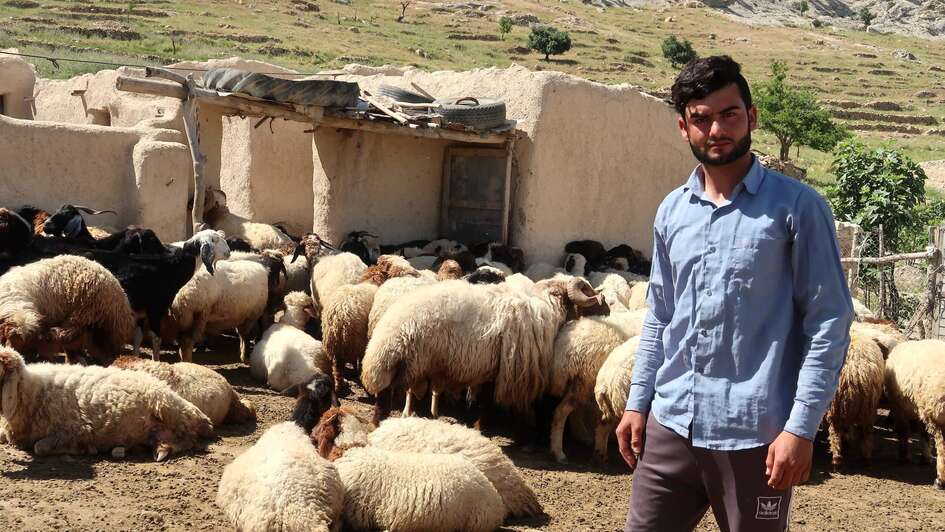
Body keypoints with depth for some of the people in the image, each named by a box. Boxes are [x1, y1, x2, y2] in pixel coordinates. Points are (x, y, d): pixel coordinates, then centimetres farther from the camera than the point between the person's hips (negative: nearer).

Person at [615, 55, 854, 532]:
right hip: (670, 425, 5)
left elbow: (829, 323, -8)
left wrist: (801, 427, -13)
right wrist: (638, 402, 12)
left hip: (752, 435, -5)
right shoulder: (672, 211, 10)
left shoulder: (796, 207, -6)